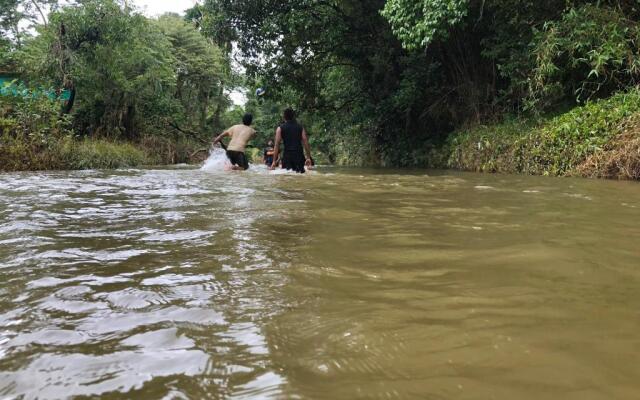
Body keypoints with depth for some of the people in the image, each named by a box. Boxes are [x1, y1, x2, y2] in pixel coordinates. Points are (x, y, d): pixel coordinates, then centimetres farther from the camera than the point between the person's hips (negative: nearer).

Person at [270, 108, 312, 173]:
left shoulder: (280, 128, 5)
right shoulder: (300, 127, 10)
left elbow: (277, 145, -1)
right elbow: (306, 142, 4)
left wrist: (274, 161, -1)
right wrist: (308, 157, 7)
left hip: (287, 156, -2)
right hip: (299, 155, 2)